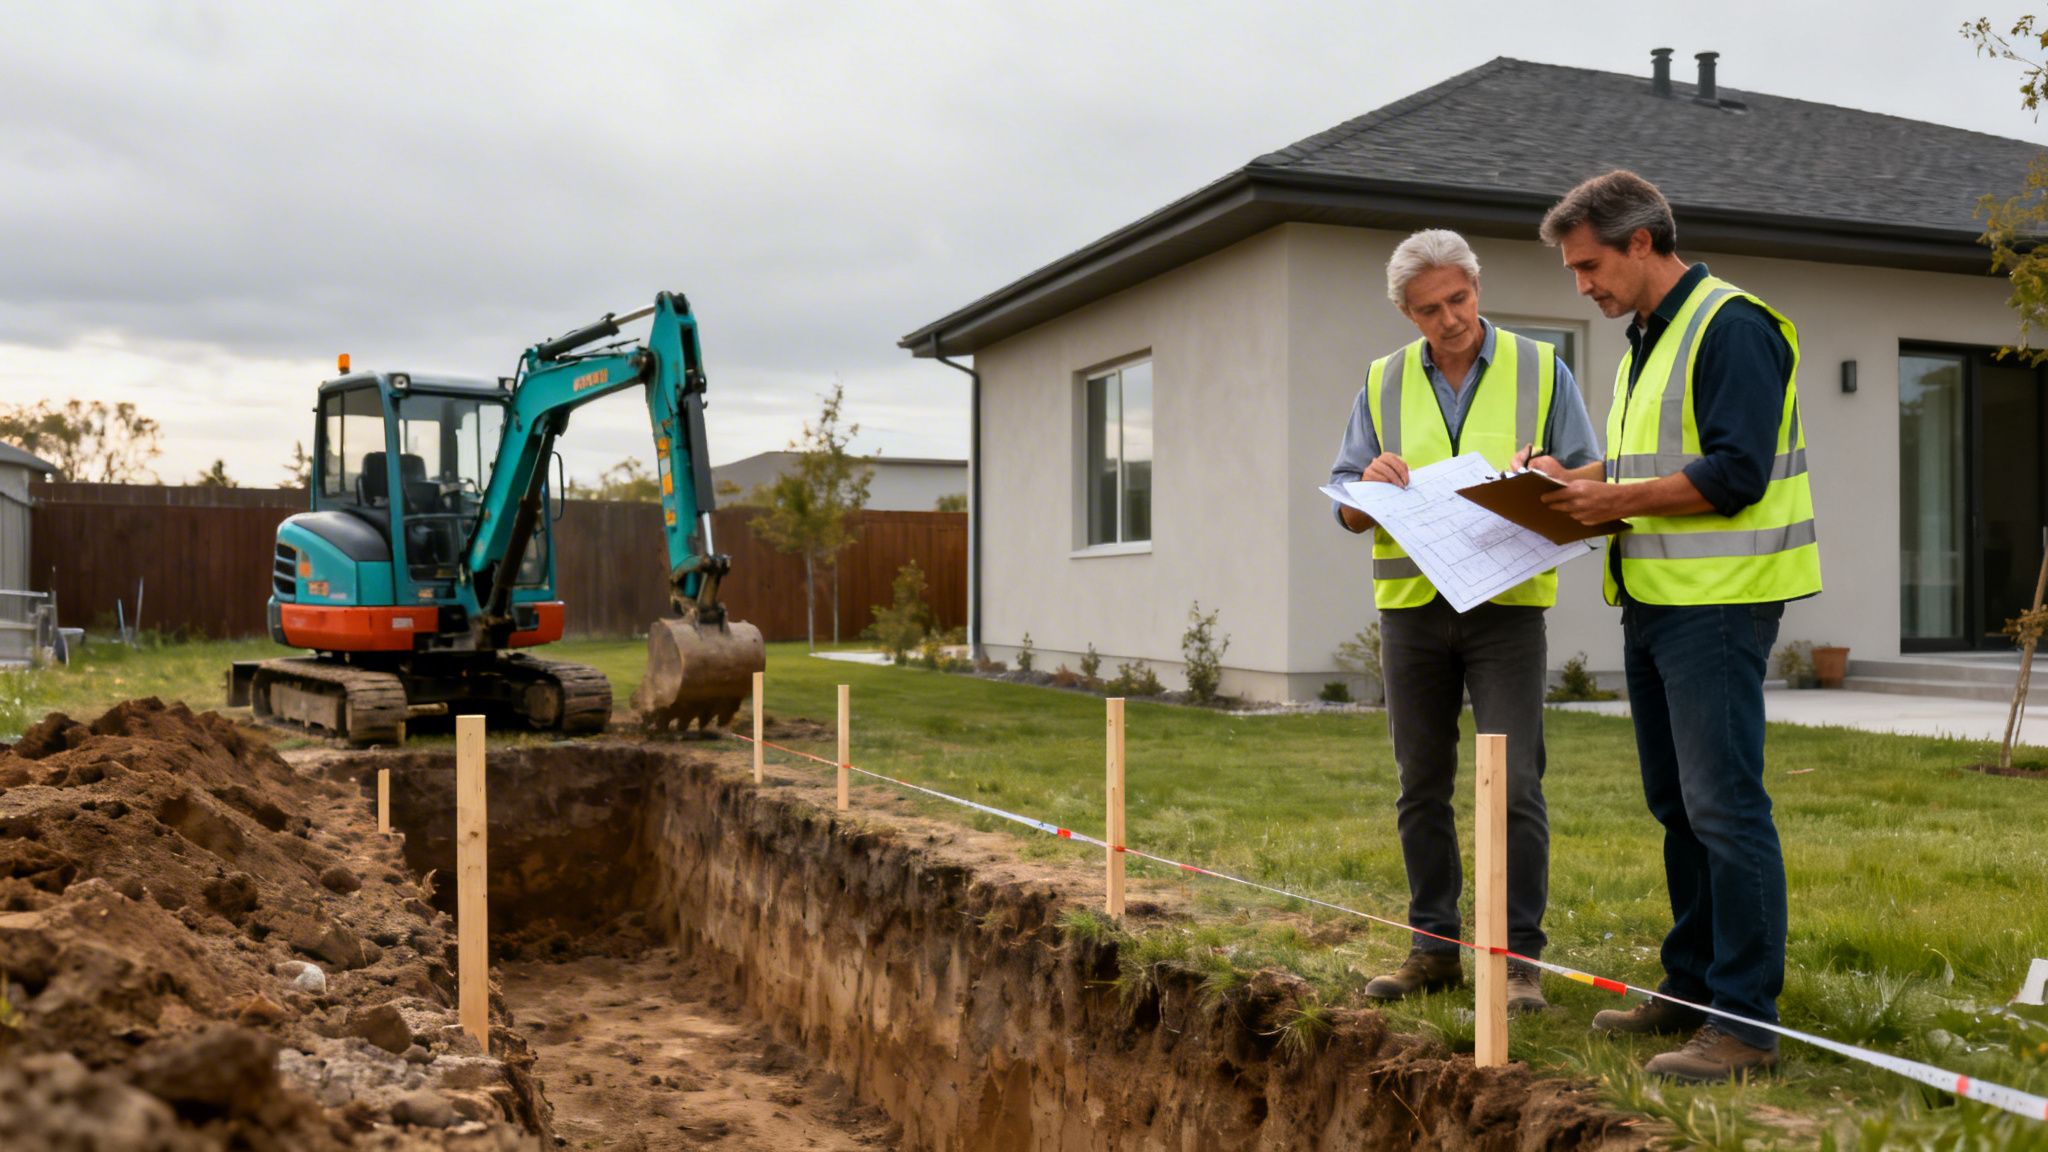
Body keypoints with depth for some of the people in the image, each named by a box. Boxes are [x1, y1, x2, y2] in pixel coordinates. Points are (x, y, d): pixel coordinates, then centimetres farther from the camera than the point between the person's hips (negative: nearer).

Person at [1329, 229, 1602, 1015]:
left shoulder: (1541, 371, 4)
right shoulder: (1382, 385, 10)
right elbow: (1345, 509, 10)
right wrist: (1372, 486, -13)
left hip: (1507, 604, -2)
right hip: (1410, 605, 3)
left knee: (1515, 786, -7)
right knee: (1422, 788, 8)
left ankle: (1519, 959, 3)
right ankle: (1433, 947, 19)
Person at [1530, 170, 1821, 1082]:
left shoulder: (1731, 326, -11)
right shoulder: (1646, 339, 19)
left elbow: (1735, 474, -20)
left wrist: (1616, 500, -16)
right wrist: (1576, 480, 8)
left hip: (1717, 601, -10)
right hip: (1653, 598, 10)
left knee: (1723, 805, -9)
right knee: (1676, 804, 14)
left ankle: (1745, 1023, -2)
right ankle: (1692, 989, 25)